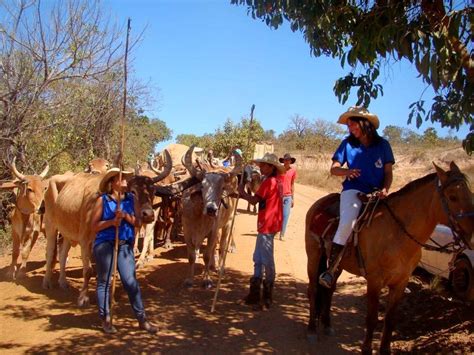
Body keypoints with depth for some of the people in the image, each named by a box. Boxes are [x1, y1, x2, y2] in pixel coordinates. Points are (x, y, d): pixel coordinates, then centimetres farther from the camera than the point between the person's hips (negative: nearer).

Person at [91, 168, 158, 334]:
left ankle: (142, 319, 7)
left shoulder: (130, 199, 7)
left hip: (125, 245, 3)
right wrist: (112, 221, -16)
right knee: (104, 281, 7)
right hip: (104, 244, -2)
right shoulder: (103, 200, -2)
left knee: (131, 281, 1)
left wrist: (125, 216, -13)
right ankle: (105, 319, 19)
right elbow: (94, 226, -2)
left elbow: (137, 222, 4)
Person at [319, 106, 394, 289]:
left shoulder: (382, 144, 7)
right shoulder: (347, 144, 7)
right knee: (347, 224, -27)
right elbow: (334, 169, 6)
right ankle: (330, 270, -22)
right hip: (353, 191, -3)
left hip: (376, 193, 3)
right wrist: (346, 171, -16)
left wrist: (385, 189, -11)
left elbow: (388, 173, 8)